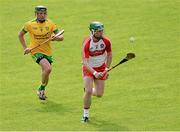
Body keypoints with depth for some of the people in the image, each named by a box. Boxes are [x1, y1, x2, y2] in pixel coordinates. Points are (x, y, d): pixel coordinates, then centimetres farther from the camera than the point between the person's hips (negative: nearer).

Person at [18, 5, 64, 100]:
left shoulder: (50, 24, -3)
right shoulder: (30, 24, -6)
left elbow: (61, 37, -4)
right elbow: (20, 35, 11)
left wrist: (55, 37, -27)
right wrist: (25, 48, 3)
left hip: (47, 52, 4)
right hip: (36, 51, -4)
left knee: (45, 74, 12)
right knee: (48, 68, -25)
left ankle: (41, 90, 40)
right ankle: (42, 89, -4)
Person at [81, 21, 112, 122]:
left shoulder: (106, 41, -14)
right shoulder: (87, 43, -25)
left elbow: (109, 54, 6)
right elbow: (85, 62, -29)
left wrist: (107, 69, -1)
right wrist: (94, 73, -40)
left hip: (101, 68, 3)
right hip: (89, 68, -3)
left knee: (99, 94, -1)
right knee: (88, 91, -18)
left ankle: (88, 91, 35)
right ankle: (86, 114, 1)